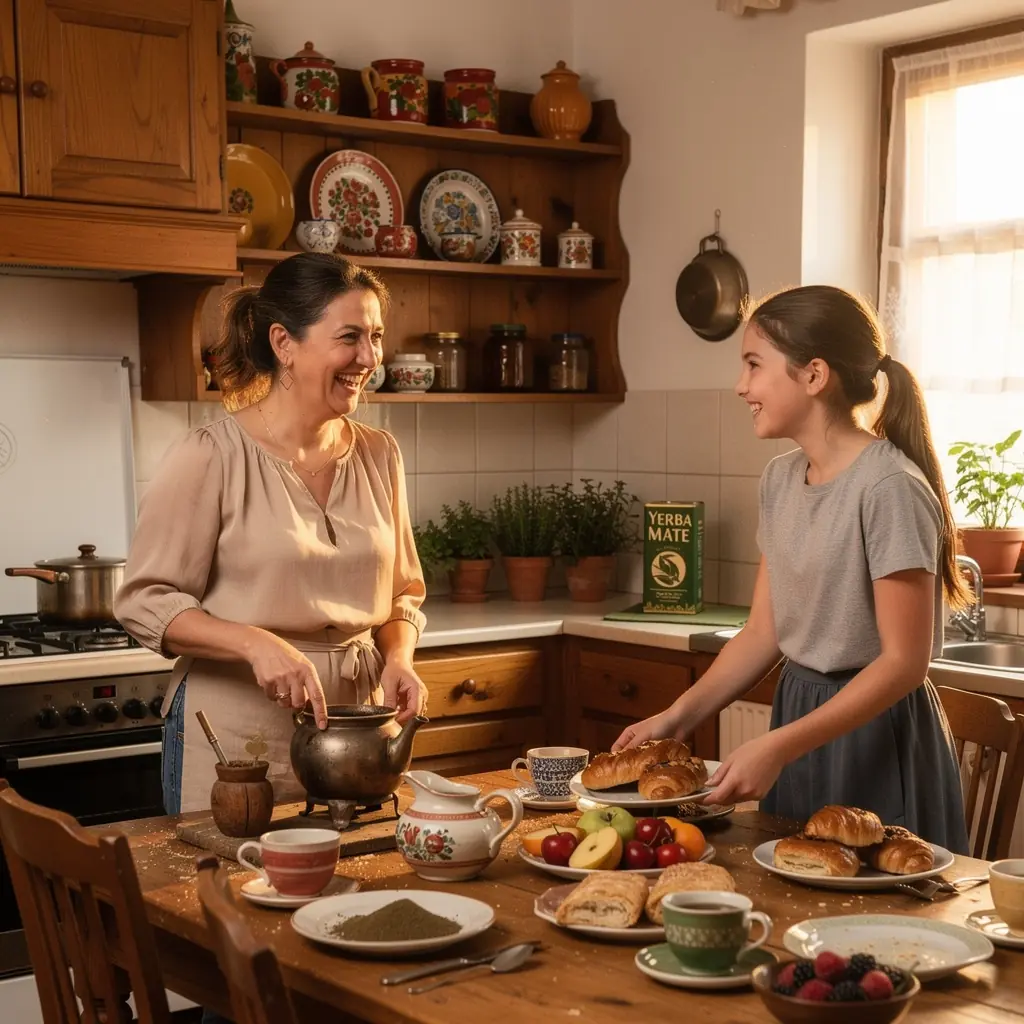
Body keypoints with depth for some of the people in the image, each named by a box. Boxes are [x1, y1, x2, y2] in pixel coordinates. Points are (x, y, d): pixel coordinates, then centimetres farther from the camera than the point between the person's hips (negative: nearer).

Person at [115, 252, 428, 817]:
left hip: (354, 723, 5)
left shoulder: (378, 455, 5)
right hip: (236, 737, -5)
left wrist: (397, 659, -6)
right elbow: (144, 600, -12)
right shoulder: (211, 457, -12)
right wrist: (256, 642, -25)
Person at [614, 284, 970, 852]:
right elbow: (763, 633, 8)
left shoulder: (889, 487, -20)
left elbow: (903, 661, -20)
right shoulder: (780, 479, 5)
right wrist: (680, 715, -4)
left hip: (874, 731, -7)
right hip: (799, 721, 7)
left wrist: (777, 747, -24)